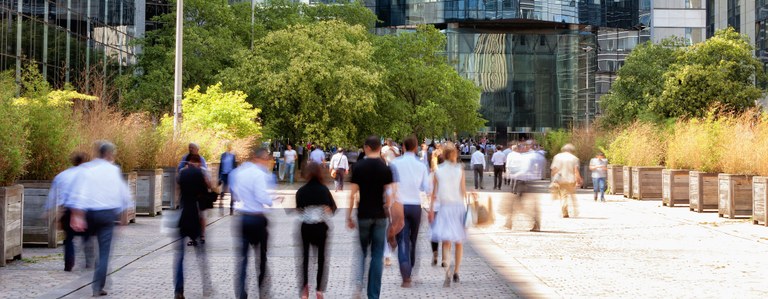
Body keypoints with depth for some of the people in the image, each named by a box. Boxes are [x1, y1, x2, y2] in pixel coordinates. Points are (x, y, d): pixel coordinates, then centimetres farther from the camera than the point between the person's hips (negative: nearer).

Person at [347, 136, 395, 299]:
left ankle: (358, 283, -5)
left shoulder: (359, 167, -5)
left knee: (361, 252, 16)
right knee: (377, 255, 5)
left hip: (363, 215, 0)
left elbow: (353, 194, -6)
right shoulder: (385, 168, -3)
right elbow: (389, 194, -4)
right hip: (380, 216, 0)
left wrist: (349, 216, 1)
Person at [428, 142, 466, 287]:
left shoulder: (438, 170, 2)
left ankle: (448, 266, -31)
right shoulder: (459, 169, -3)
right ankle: (456, 272, 16)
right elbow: (463, 190, -5)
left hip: (445, 206, 0)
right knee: (459, 241, 14)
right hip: (459, 206, 0)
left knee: (446, 241, -3)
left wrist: (431, 209, 6)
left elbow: (434, 192, 1)